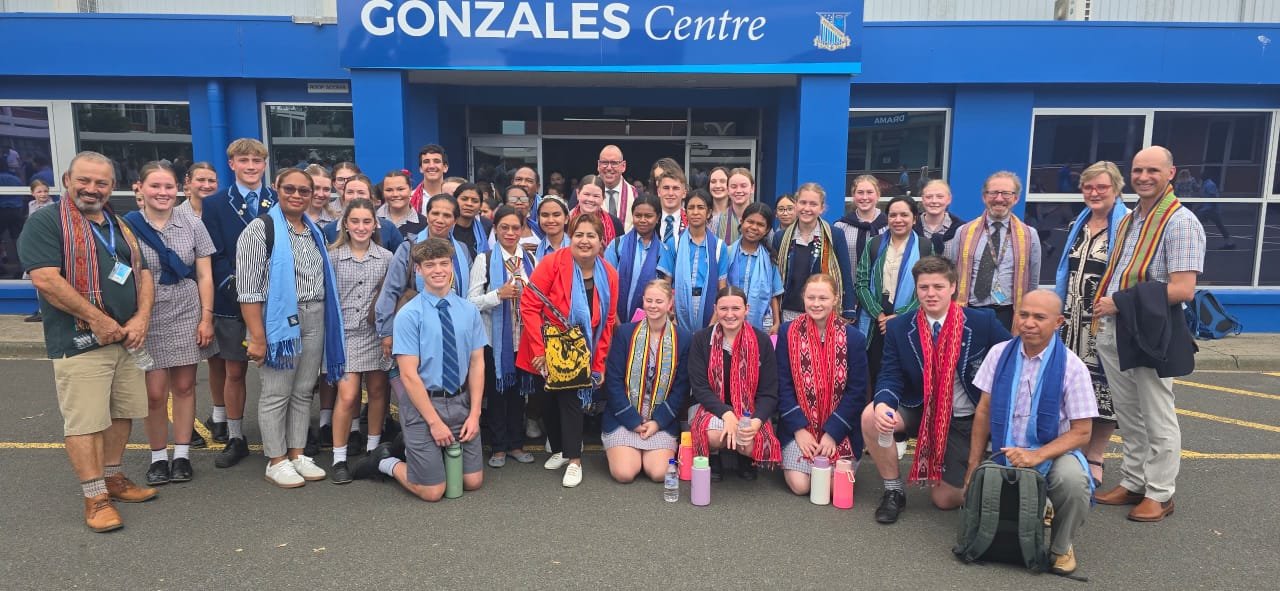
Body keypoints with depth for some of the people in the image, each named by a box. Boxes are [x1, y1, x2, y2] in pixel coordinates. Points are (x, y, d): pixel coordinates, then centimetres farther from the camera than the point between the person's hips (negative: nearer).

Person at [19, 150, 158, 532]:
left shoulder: (119, 226, 16)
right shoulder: (46, 222, -6)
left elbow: (142, 272, 15)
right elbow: (45, 279, -16)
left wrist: (141, 317, -2)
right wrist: (99, 320, -17)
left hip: (126, 339, 7)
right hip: (79, 342, -7)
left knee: (122, 413, 13)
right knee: (85, 421, -3)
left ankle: (113, 477, 28)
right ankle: (95, 498, 5)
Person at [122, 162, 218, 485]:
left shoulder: (193, 225, 1)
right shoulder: (127, 226, -4)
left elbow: (204, 276, 4)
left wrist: (206, 317, -1)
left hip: (187, 317, 1)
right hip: (147, 320, -1)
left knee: (184, 386, 7)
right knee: (154, 393, 1)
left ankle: (182, 455, 20)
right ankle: (158, 458, 18)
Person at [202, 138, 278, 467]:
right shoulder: (215, 205, 5)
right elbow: (214, 256, -1)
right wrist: (233, 284, -16)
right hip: (232, 301, 0)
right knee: (233, 372, 7)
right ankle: (235, 439, 20)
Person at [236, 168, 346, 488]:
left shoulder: (315, 232, 14)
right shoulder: (261, 229, -7)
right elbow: (248, 288, -13)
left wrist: (328, 321, 12)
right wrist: (257, 336, -17)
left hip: (315, 319, 6)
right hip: (280, 318, -6)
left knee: (303, 392, 12)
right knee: (277, 393, 2)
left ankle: (297, 454, 23)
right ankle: (276, 461, 13)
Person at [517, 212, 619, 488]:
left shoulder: (609, 275, -6)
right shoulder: (553, 263, -17)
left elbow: (608, 323, 1)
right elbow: (529, 306, -17)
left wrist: (599, 364, 0)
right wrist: (538, 349, -19)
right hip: (548, 350, 0)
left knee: (572, 397, -6)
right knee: (551, 399, 12)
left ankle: (574, 460, 6)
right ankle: (559, 450, 33)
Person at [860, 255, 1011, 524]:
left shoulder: (983, 322, -14)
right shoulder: (898, 328, -9)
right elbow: (890, 377, -11)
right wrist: (882, 405, -34)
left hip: (966, 421, -1)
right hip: (921, 412, 2)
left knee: (945, 500, 0)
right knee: (871, 416, -28)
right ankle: (894, 491, -5)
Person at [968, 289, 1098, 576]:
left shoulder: (1071, 366, -10)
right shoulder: (999, 354, -1)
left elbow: (1081, 432, -8)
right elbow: (983, 412, 3)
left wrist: (1036, 456, -23)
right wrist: (974, 465, 0)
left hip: (1052, 454, -2)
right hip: (1003, 455, 3)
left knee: (1073, 479, -34)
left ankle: (1061, 547, -2)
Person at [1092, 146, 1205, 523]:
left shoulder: (1180, 222, -12)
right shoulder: (1128, 220, 13)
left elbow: (1182, 290, -20)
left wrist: (1120, 302, -17)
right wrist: (1104, 308, 5)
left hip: (1150, 332, -7)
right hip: (1114, 329, 7)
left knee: (1157, 421, 6)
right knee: (1127, 417, 16)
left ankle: (1159, 494, 20)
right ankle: (1132, 483, 29)